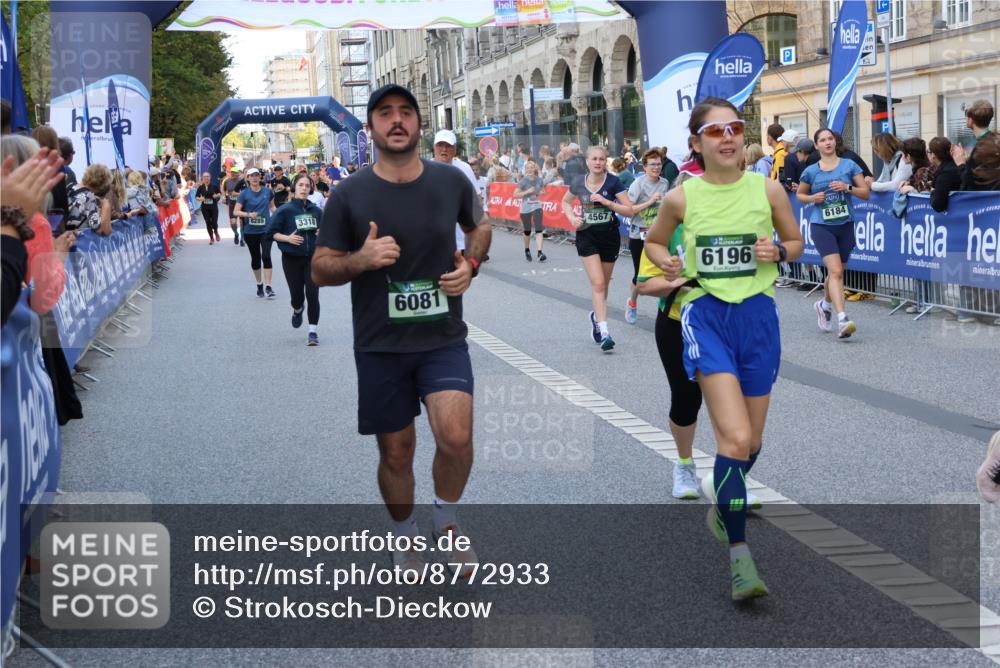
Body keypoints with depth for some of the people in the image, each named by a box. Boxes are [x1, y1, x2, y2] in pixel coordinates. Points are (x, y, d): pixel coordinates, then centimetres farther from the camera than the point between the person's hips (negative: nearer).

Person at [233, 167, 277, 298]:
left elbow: (272, 206, 18)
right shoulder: (244, 193, -3)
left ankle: (268, 287, -13)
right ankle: (259, 285, 28)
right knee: (255, 258, 11)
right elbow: (236, 212, -6)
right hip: (250, 231, 0)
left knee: (266, 256, -14)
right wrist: (249, 214, -22)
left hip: (266, 230, 0)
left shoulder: (267, 191, 2)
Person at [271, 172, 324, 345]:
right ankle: (297, 310, 43)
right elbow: (273, 233, -2)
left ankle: (313, 331, 0)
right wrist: (287, 238, -18)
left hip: (312, 258, 1)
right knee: (297, 295, 5)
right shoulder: (285, 210, -5)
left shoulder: (316, 211, 3)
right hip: (292, 258, -1)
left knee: (312, 294, -9)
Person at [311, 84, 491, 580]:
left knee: (455, 435, -19)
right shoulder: (349, 195, -6)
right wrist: (361, 259, -22)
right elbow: (320, 270, -1)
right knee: (396, 450, 9)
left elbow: (480, 226, 19)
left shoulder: (451, 182, -1)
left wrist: (470, 264, -1)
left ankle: (447, 520, 11)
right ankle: (405, 538, 36)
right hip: (380, 346, 0)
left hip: (443, 338, 0)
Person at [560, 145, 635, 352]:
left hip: (609, 236, 0)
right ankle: (604, 331, -17)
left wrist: (606, 202, -21)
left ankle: (597, 315, 42)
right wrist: (571, 217, 0)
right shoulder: (579, 183, -1)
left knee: (603, 285, 13)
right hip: (587, 236, 0)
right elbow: (565, 202, 19)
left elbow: (629, 210, -11)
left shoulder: (613, 182, -7)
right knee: (597, 283, -13)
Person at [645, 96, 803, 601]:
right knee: (735, 438, -18)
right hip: (707, 315, -2)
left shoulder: (767, 189, -1)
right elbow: (654, 241, 15)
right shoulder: (681, 197, -2)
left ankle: (722, 504, 46)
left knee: (750, 442, 14)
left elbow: (796, 241, 12)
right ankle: (739, 555, -9)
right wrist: (666, 263, -5)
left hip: (758, 315, 3)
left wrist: (778, 251, -9)